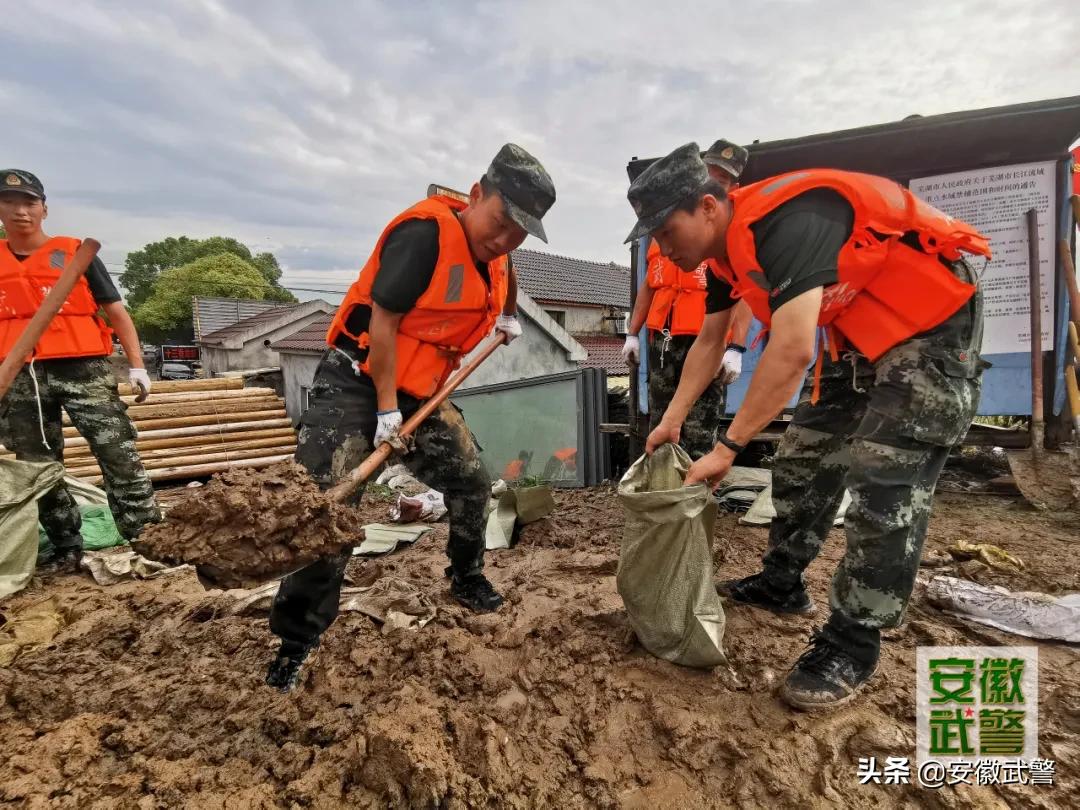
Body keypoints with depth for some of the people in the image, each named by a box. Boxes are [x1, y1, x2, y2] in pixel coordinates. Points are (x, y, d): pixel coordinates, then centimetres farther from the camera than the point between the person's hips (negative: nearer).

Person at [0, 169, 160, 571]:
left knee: (119, 454, -10)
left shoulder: (75, 253, 6)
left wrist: (136, 365, -5)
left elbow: (116, 312, 5)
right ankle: (67, 548, 21)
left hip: (83, 367, -3)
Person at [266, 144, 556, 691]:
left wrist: (507, 317, 28)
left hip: (423, 390, 8)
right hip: (356, 382, -7)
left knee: (471, 484, 9)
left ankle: (467, 582, 32)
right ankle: (295, 641, 5)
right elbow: (383, 321, -22)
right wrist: (386, 408, -19)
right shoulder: (424, 232, -23)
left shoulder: (497, 255, 3)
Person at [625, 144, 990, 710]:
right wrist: (671, 421, 5)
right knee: (803, 457, 9)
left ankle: (851, 645, -1)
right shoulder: (730, 247, 1)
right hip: (860, 338, 9)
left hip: (932, 327, -9)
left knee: (885, 483, -13)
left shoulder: (780, 222, -30)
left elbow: (792, 350, -38)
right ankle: (782, 583, 24)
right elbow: (708, 344, 9)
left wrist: (727, 448, -32)